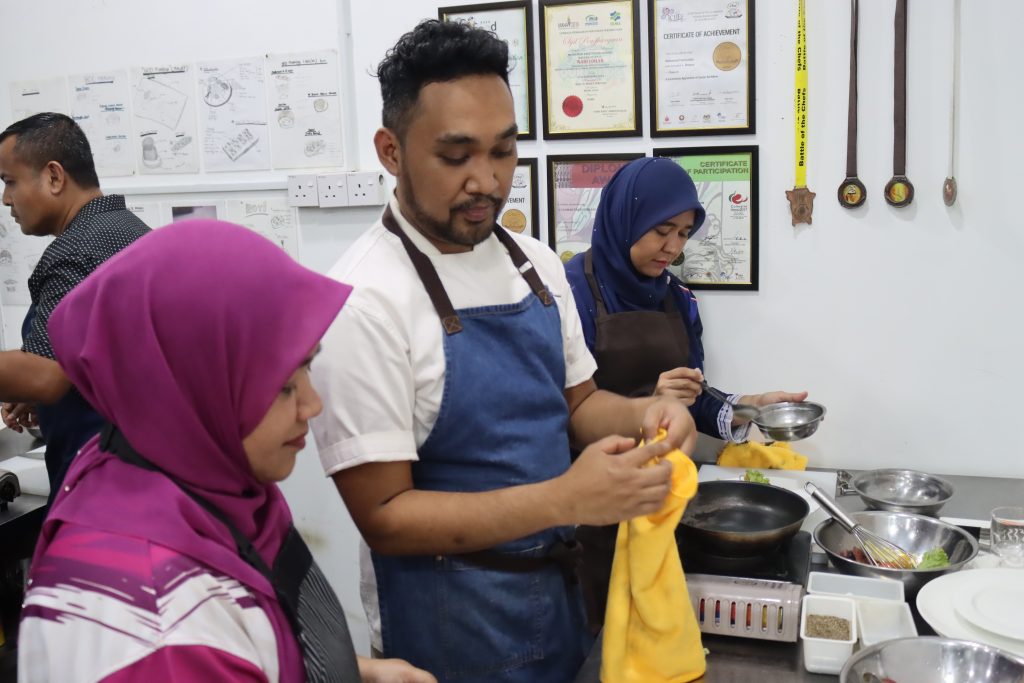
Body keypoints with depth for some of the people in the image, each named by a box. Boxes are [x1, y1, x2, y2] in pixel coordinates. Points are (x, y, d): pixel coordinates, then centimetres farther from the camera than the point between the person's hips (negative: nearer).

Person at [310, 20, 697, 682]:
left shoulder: (536, 262, 0)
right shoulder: (365, 301, -22)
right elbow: (385, 515, -21)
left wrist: (640, 414, -11)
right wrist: (564, 499, -29)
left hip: (560, 589, 6)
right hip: (450, 623, -6)